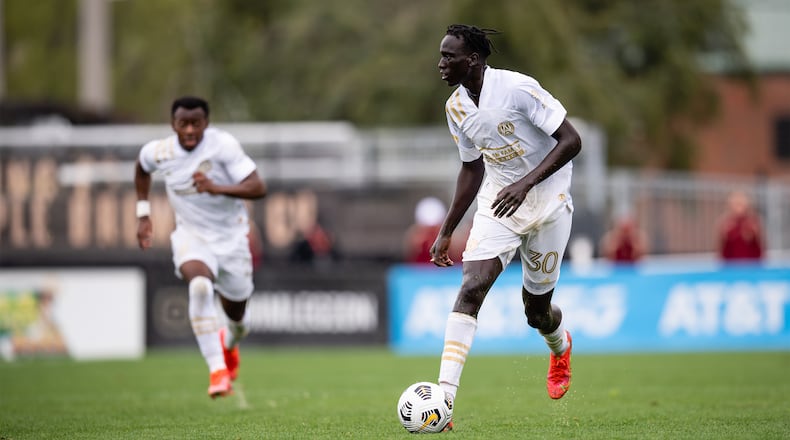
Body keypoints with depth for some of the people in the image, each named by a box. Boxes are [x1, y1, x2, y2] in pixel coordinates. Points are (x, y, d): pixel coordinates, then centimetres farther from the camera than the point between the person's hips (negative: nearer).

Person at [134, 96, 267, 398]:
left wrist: (216, 188, -39)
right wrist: (143, 213, 13)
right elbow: (142, 169, 17)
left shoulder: (223, 144, -20)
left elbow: (258, 188, -26)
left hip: (231, 237, 0)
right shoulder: (157, 152, -10)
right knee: (199, 286, -33)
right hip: (191, 236, 0)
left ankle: (230, 340, 54)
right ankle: (217, 370, -33)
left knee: (235, 313, 12)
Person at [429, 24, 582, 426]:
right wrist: (446, 232, 14)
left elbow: (571, 141, -19)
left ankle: (560, 348, 47)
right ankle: (443, 399, -25)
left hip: (548, 202, -4)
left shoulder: (517, 88, -20)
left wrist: (525, 184, -29)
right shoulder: (456, 108, 1)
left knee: (536, 310, 7)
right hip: (497, 203, 4)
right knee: (470, 290, -18)